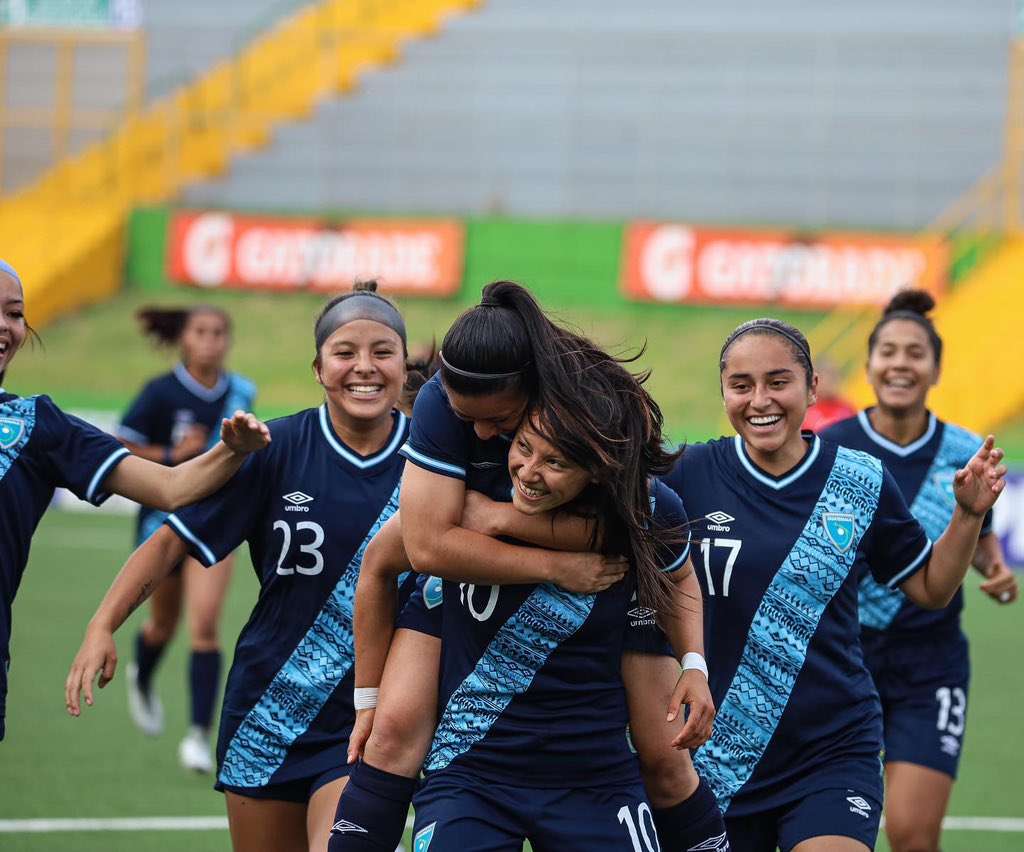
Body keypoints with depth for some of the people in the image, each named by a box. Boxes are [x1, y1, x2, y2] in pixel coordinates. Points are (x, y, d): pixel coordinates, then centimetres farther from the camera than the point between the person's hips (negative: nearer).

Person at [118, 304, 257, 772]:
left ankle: (199, 735, -14)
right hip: (164, 516, -1)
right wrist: (171, 455, -23)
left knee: (204, 624, -15)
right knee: (164, 623, 18)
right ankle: (141, 681, 53)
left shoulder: (240, 392, -2)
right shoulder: (161, 393, -14)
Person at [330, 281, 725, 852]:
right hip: (471, 573, 0)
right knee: (397, 729, -16)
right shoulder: (441, 402, -25)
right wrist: (554, 566, -34)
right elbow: (428, 544, -31)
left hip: (601, 575, 0)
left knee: (662, 758, -4)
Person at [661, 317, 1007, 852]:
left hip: (833, 757, -1)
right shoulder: (688, 475, -5)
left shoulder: (863, 483, -2)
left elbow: (930, 588, 11)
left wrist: (970, 513, -4)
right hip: (717, 762, 1)